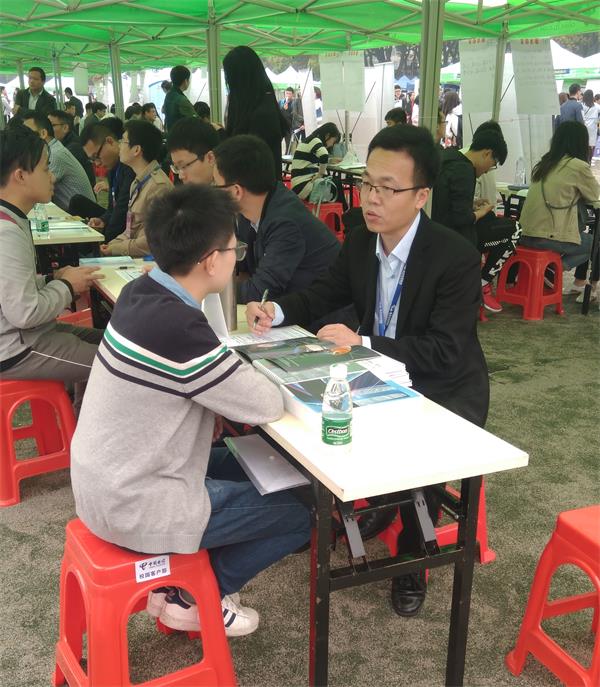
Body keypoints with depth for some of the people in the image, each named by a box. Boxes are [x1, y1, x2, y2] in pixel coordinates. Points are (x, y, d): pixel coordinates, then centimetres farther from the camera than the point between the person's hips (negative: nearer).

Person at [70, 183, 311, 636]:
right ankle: (194, 597, 15)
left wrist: (210, 407, -2)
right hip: (133, 507, -9)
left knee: (245, 468, 26)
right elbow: (268, 407, -20)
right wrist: (247, 376, 0)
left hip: (102, 481, 9)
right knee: (298, 515, 3)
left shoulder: (141, 292, -3)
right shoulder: (180, 328, -30)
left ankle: (181, 580, 24)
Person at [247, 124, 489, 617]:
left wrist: (362, 343, -31)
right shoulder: (361, 242, -5)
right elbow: (325, 294, 8)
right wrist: (277, 311, -14)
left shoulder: (458, 259, -24)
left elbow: (445, 352, -27)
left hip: (444, 391, -6)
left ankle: (412, 558, 1)